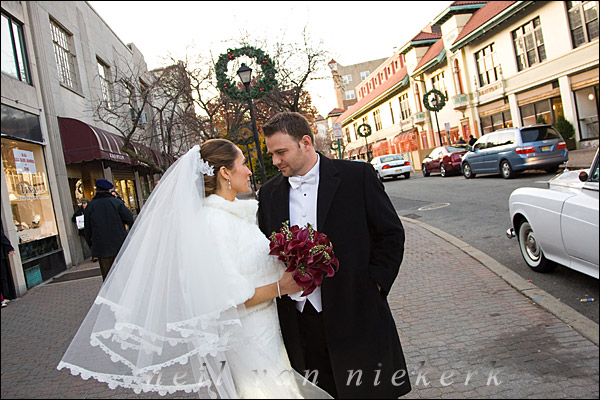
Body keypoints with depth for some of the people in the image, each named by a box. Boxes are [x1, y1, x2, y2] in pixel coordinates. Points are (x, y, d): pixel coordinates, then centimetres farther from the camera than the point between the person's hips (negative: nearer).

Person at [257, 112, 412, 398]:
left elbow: (391, 234, -1)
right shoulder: (269, 193, 6)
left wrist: (372, 286, -6)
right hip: (299, 326, 3)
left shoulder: (357, 176, -5)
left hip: (355, 318, -3)